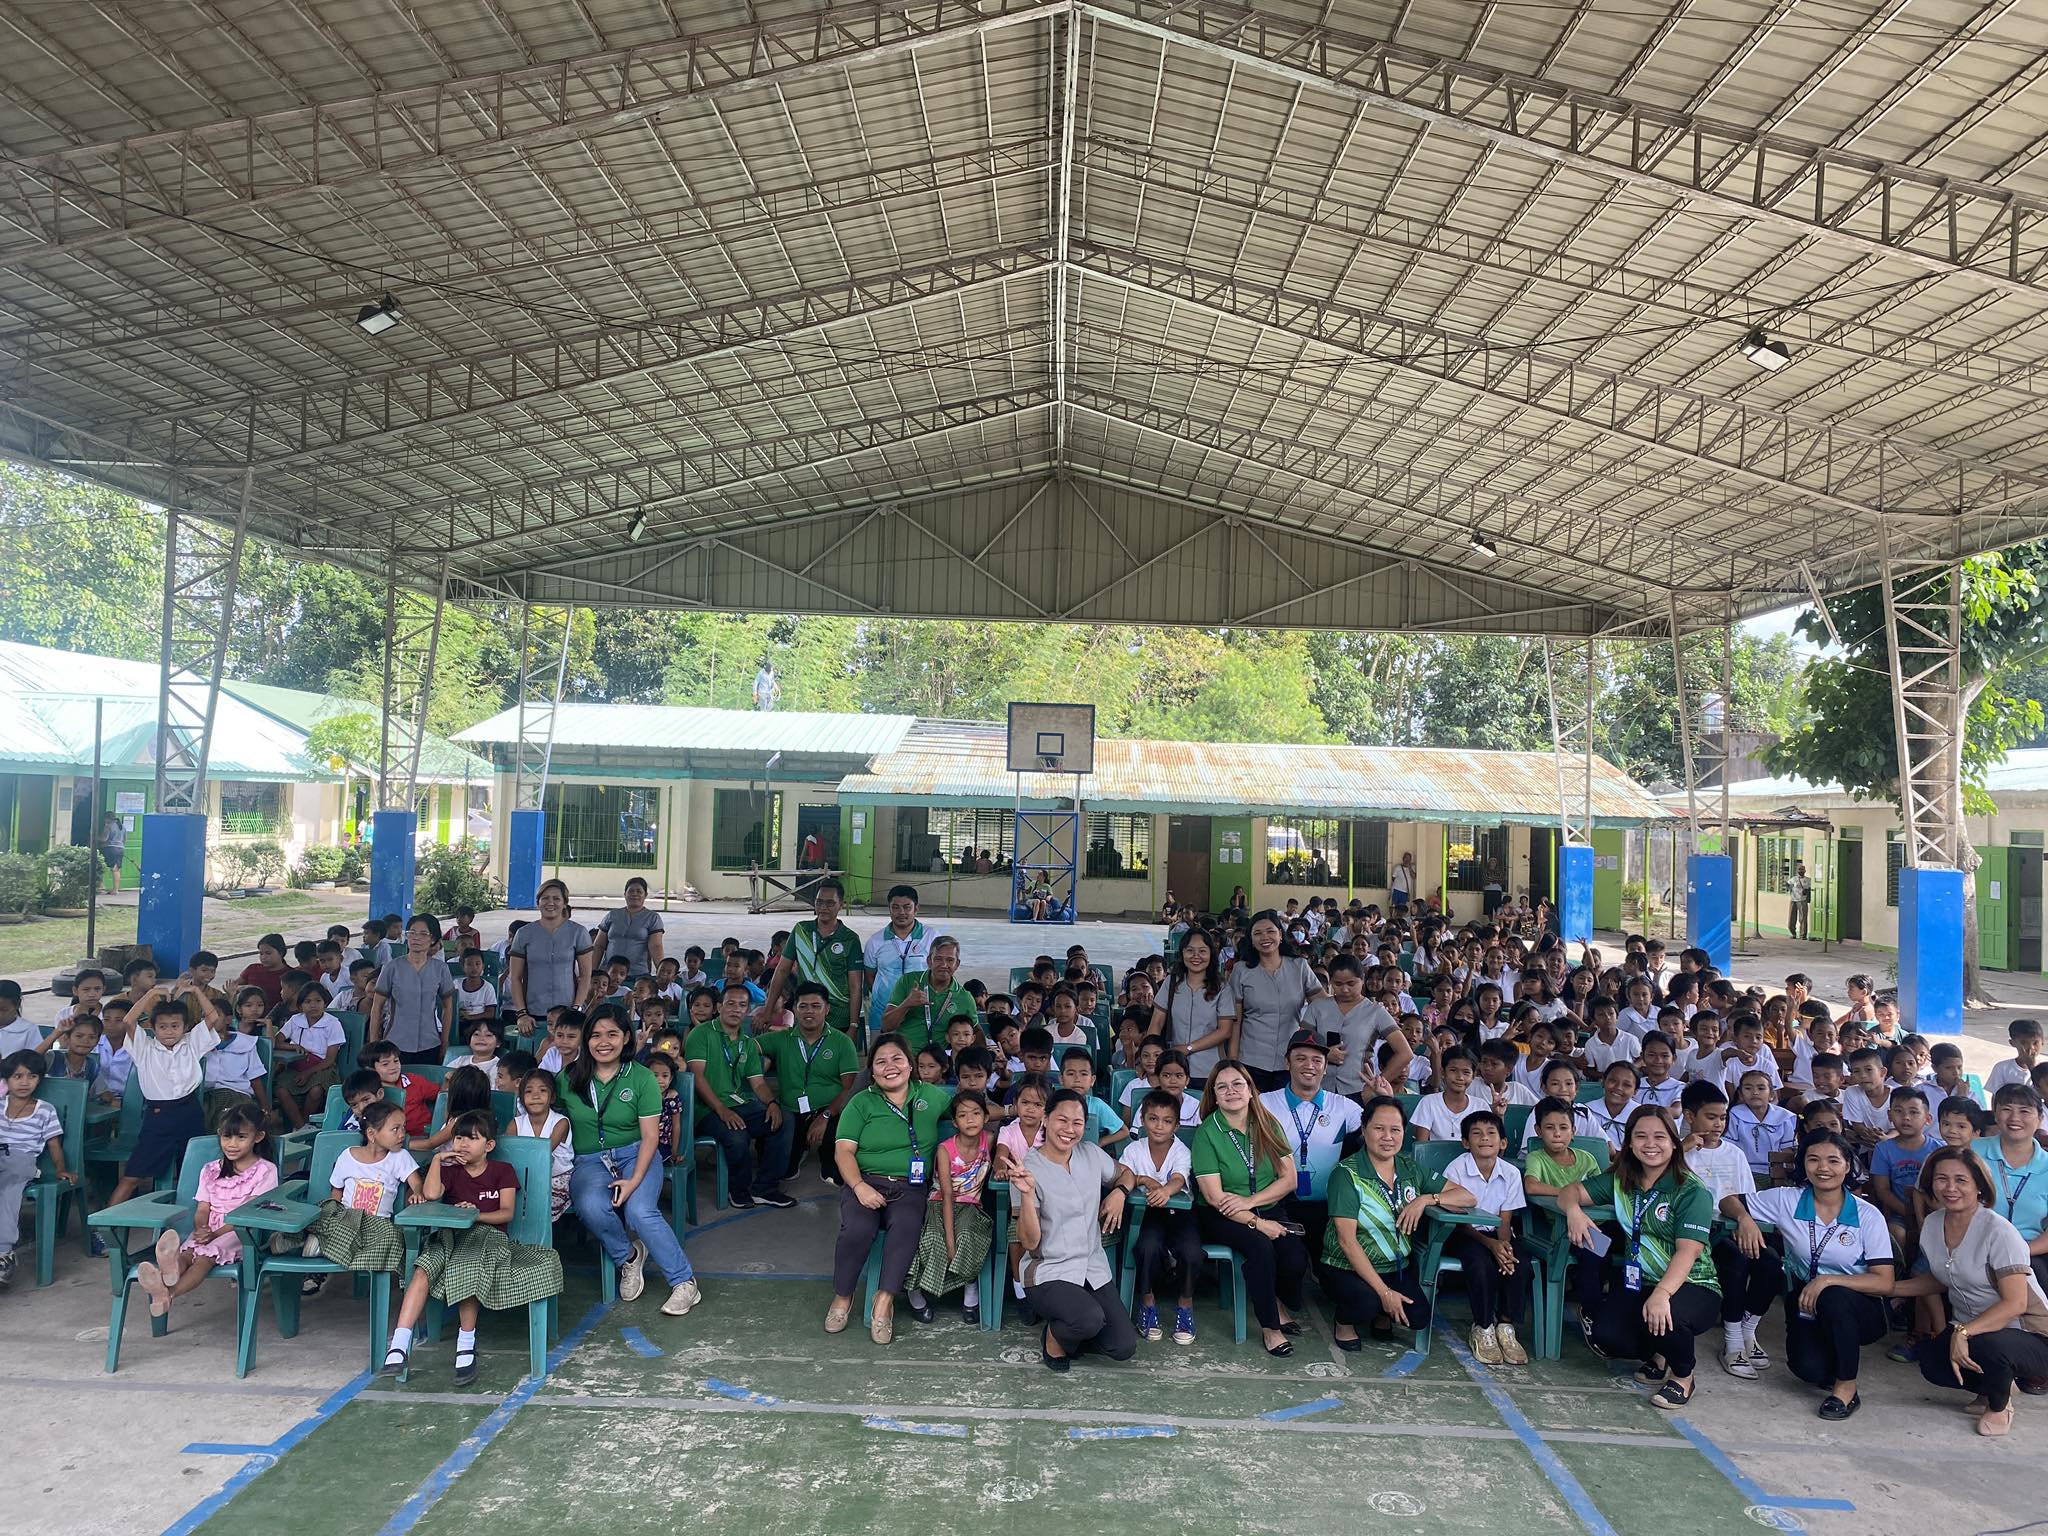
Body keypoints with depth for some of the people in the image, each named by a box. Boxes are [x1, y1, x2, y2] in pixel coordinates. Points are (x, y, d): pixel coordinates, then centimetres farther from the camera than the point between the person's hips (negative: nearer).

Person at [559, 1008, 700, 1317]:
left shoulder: (642, 1078, -3)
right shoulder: (569, 1077, 1)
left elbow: (650, 1136, -5)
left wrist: (634, 1180, -18)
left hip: (635, 1155, -1)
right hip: (589, 1160, 2)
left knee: (640, 1211, -29)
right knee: (592, 1207, -32)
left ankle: (685, 1283, -13)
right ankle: (628, 1257, 0)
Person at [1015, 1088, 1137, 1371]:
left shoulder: (1091, 1153, 2)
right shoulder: (1028, 1169, -13)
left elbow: (1125, 1172, 22)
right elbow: (1030, 1242, -15)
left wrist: (1120, 1192, -1)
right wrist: (1027, 1194, -31)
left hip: (1094, 1268, 5)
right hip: (1048, 1273, -5)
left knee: (1124, 1348, -5)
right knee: (1091, 1318, -32)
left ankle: (1071, 1329, 22)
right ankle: (1054, 1338, 2)